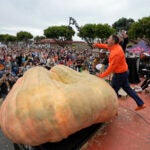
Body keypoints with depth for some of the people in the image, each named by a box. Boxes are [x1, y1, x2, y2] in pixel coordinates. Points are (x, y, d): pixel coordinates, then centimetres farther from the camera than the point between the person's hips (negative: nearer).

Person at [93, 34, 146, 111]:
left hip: (119, 74, -10)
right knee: (127, 88, 19)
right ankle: (141, 104, 26)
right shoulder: (115, 47, 2)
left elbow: (112, 67, -25)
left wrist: (102, 75, -19)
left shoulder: (115, 53, -27)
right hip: (124, 72, 10)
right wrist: (97, 45, 11)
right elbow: (106, 46, 21)